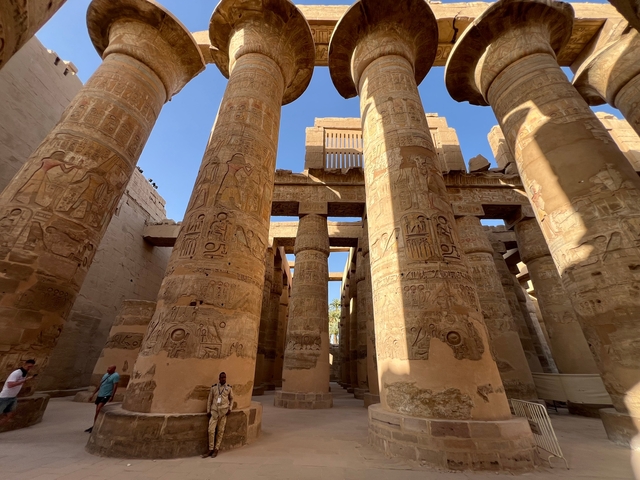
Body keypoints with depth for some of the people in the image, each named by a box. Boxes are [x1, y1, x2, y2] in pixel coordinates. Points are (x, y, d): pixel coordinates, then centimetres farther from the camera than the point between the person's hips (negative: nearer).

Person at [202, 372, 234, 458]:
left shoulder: (228, 388, 1)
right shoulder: (213, 387, 0)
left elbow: (231, 399, 10)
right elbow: (209, 399, 7)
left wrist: (230, 409, 1)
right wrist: (208, 410, 4)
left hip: (224, 411, 0)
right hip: (214, 411, 0)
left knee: (221, 431, 4)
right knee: (211, 430, -3)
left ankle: (216, 450, 18)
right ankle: (210, 449, 14)